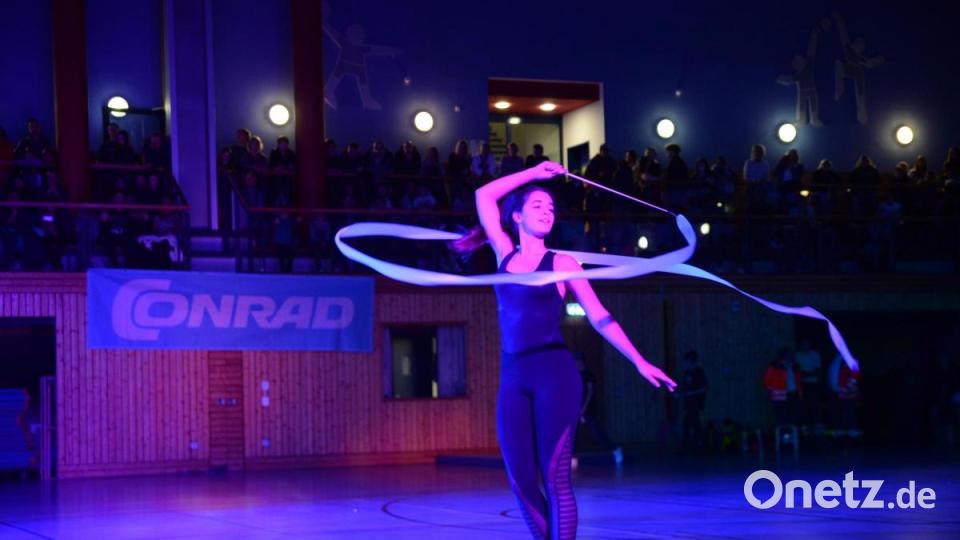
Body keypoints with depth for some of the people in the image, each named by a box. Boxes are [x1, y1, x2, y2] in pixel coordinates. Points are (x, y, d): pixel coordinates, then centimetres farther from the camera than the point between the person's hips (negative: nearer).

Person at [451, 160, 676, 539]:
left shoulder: (561, 263, 6)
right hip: (513, 378, 4)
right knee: (520, 480, 0)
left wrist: (640, 362, -3)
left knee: (555, 477, -8)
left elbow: (599, 317, 3)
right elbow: (484, 196, 21)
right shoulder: (505, 254, 14)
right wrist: (535, 172, 25)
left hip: (554, 372, -3)